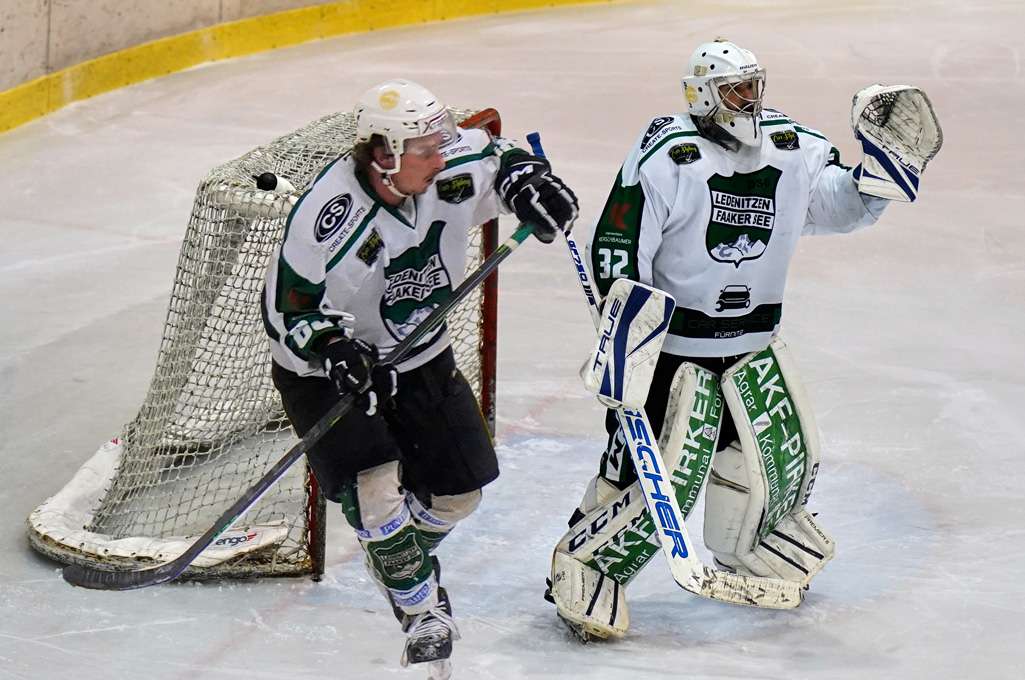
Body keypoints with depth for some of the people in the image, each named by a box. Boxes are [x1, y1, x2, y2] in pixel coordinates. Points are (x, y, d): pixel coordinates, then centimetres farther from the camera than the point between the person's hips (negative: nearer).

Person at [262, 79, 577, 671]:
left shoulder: (452, 172, -17)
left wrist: (527, 182, -15)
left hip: (419, 359, 6)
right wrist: (332, 346, -38)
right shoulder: (327, 216, -31)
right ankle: (422, 611, -2)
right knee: (376, 488, -22)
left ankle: (403, 558, 42)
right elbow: (286, 310, -21)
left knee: (458, 490, 11)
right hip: (326, 372, -6)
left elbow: (496, 155, 7)